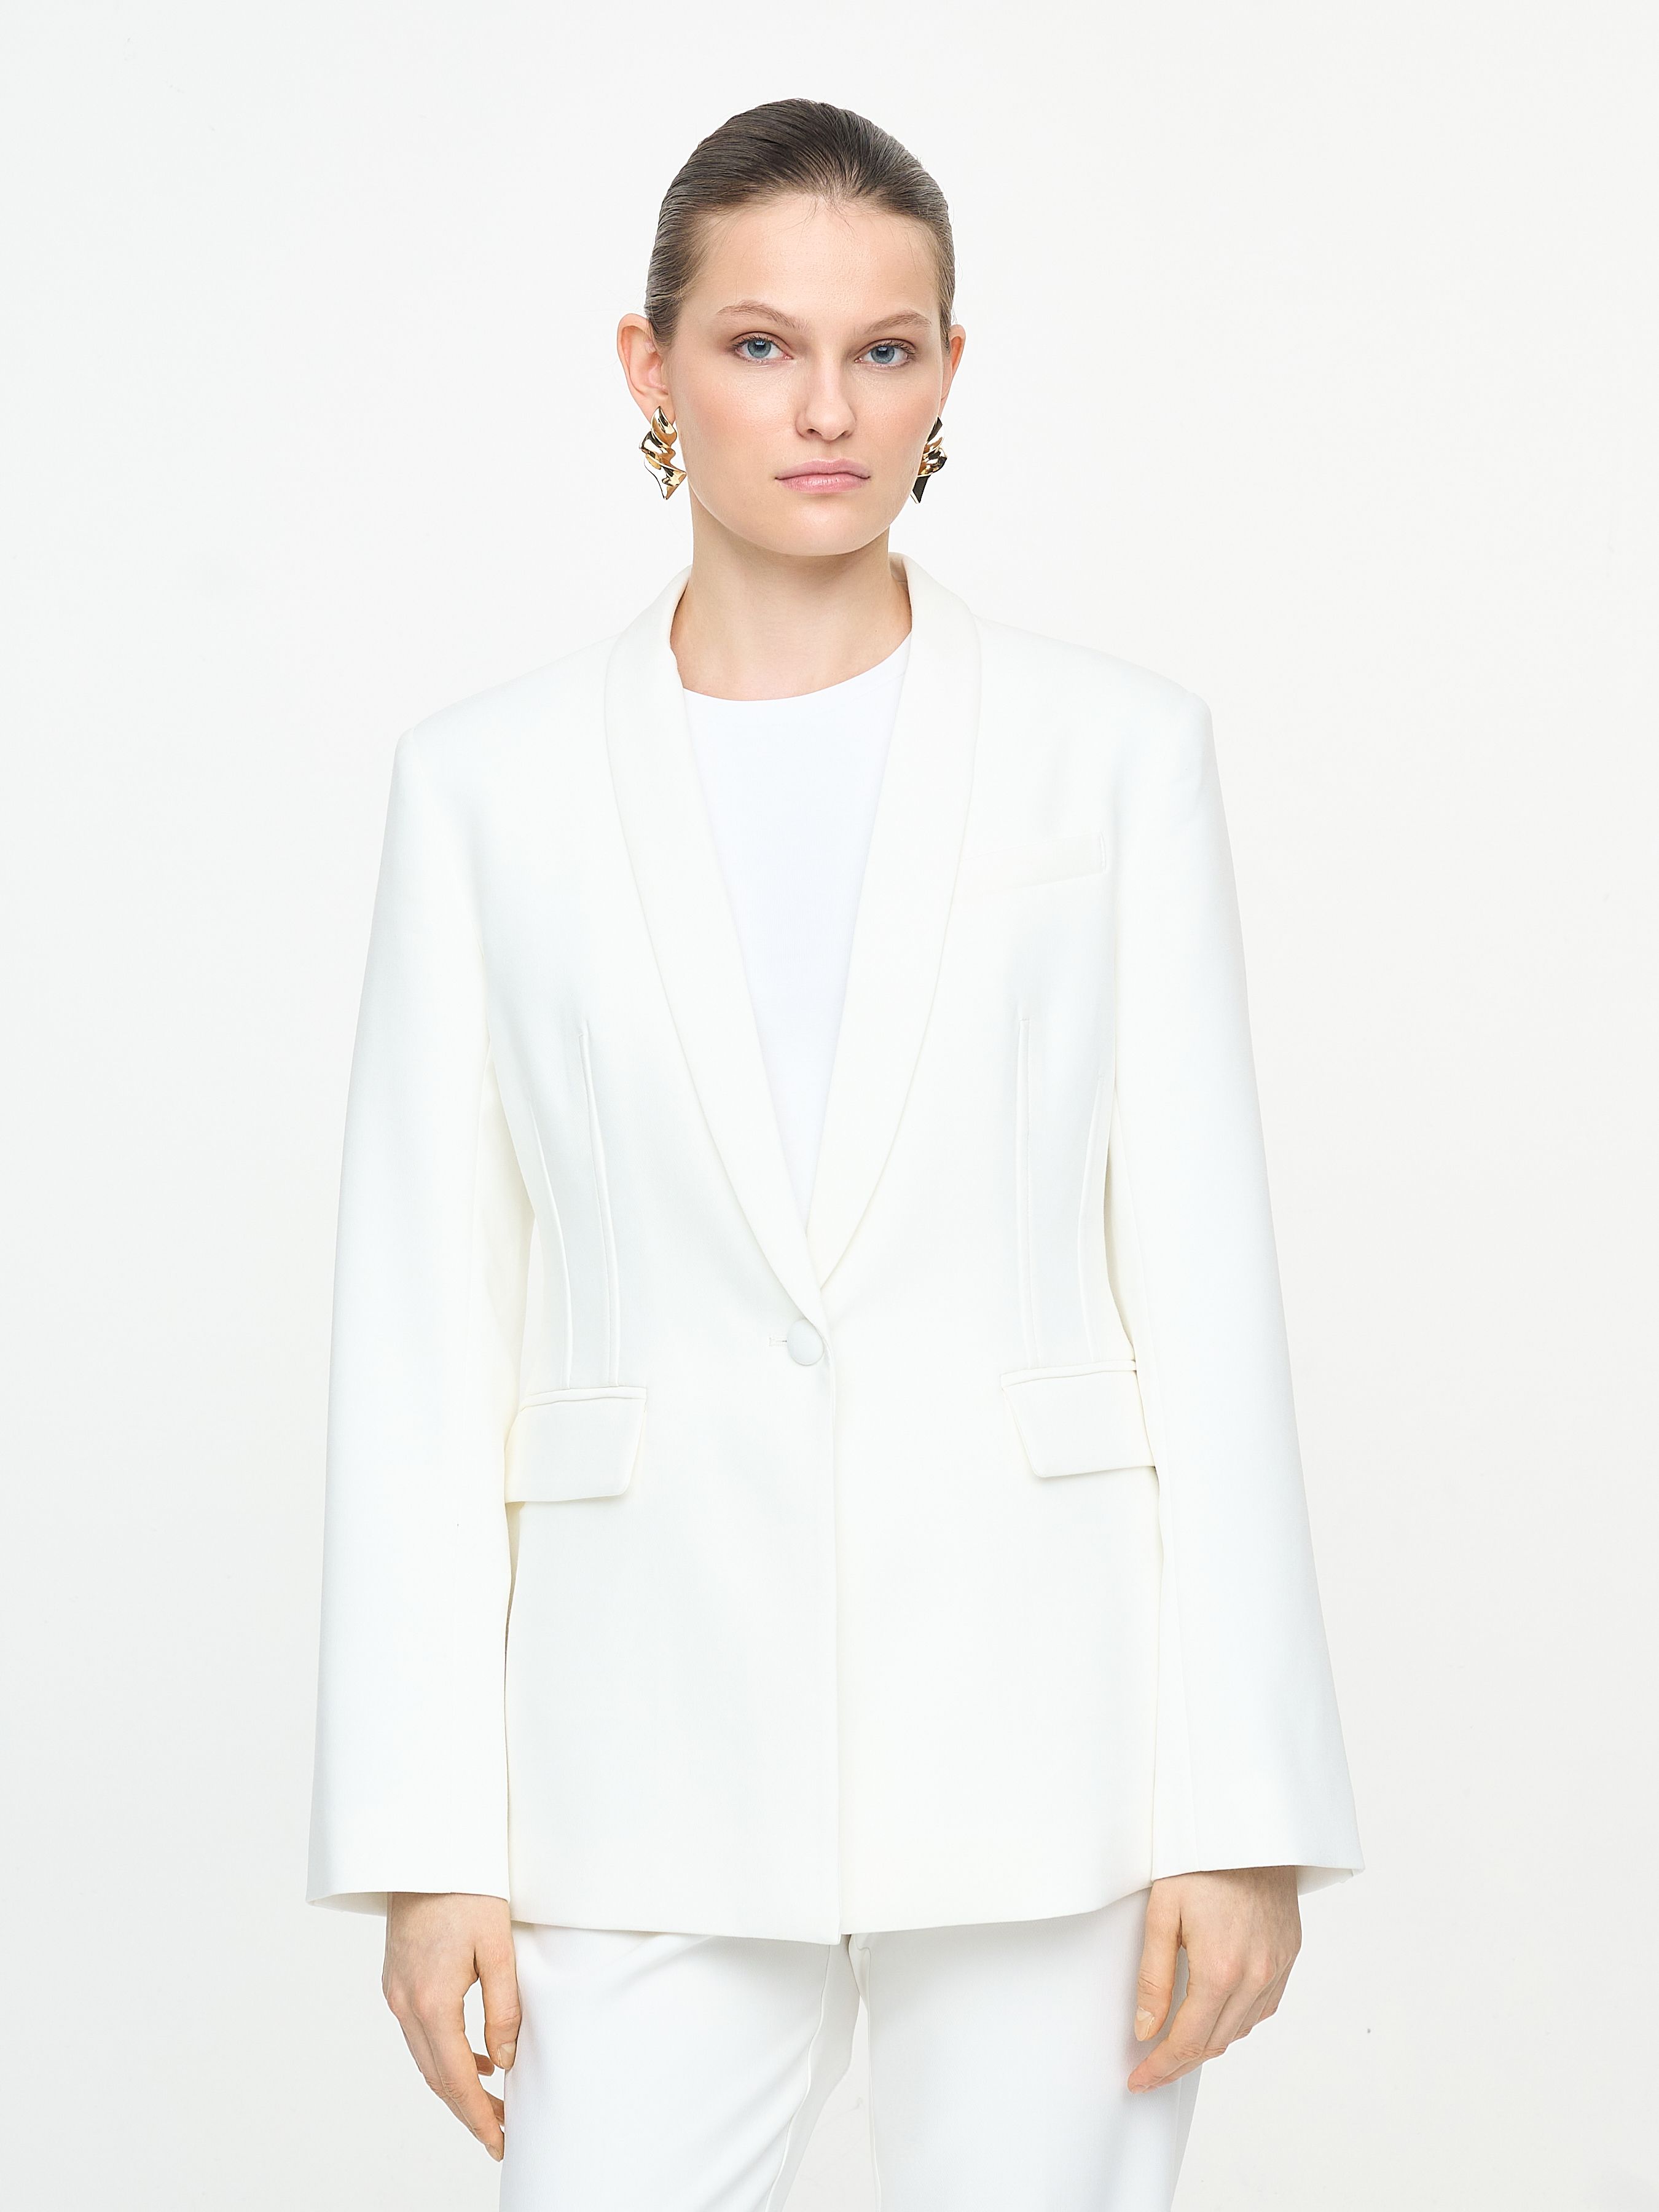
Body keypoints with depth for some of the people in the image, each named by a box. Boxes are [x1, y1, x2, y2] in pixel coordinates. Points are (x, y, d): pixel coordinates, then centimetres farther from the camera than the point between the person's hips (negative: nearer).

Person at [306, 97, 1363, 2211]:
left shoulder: (1115, 749, 2)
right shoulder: (490, 782, 4)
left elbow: (1205, 1282, 0)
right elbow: (424, 1332, 3)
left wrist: (1244, 1806, -4)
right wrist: (427, 1840, -1)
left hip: (1038, 1740, 0)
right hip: (658, 1750, 1)